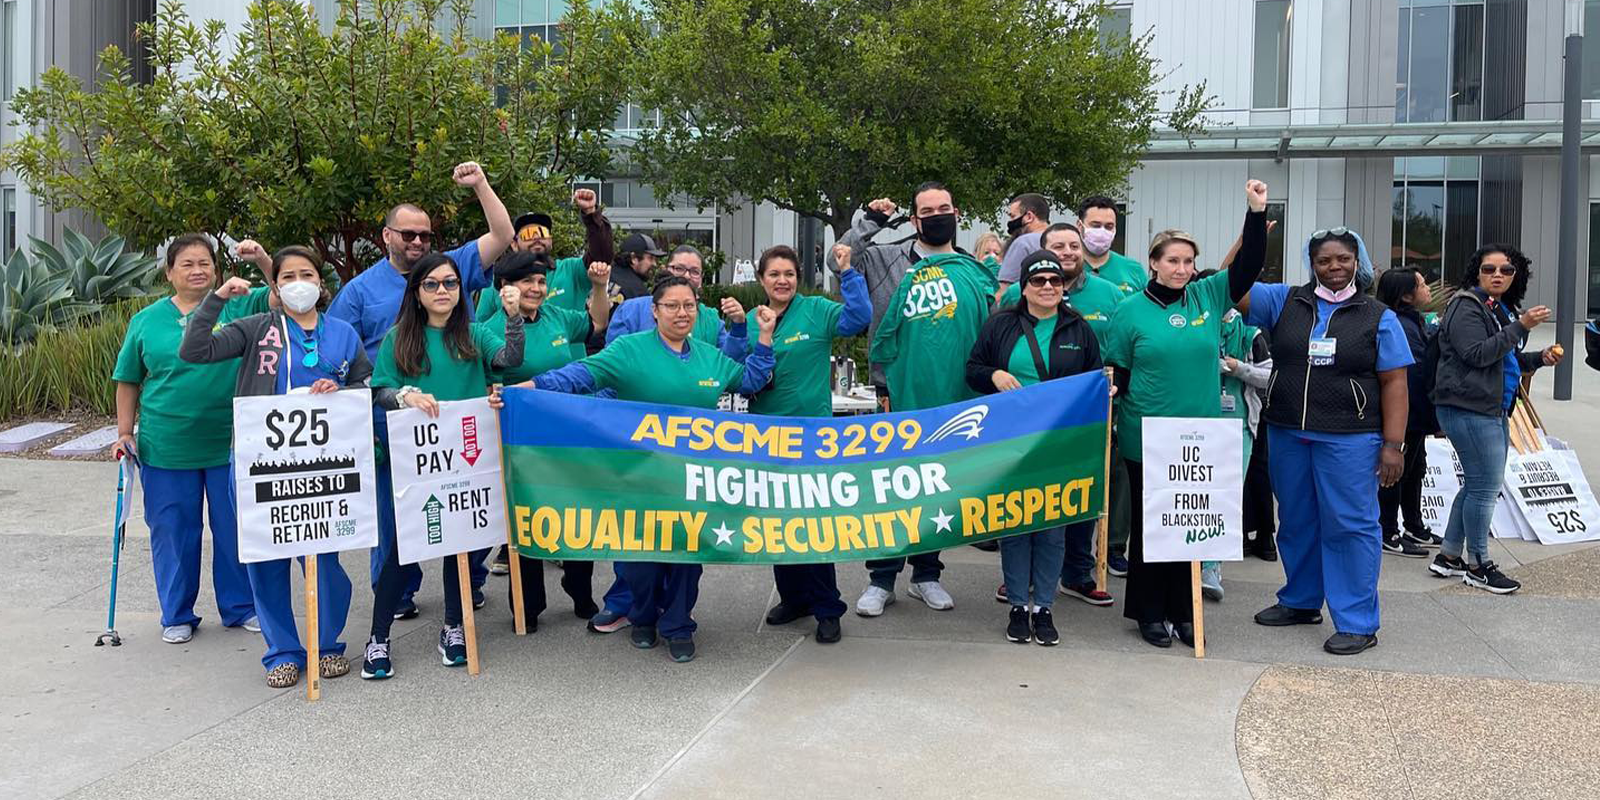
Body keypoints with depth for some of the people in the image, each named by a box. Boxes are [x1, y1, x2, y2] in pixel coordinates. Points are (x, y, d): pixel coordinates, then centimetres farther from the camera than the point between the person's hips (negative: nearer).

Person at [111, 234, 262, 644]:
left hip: (230, 445, -1)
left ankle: (240, 607, 26)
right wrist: (125, 433, 5)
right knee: (172, 532, 10)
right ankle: (177, 615, 25)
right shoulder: (146, 321, 5)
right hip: (165, 448, 1)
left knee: (235, 529, 9)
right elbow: (128, 382, 10)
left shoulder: (237, 307, 1)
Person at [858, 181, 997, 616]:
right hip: (906, 401, -2)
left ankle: (926, 575, 26)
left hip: (958, 403, 2)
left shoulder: (977, 272, 8)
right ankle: (882, 579, 13)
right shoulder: (892, 262, 2)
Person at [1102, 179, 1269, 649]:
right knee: (1148, 525, 6)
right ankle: (1149, 613, 18)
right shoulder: (1131, 311, -2)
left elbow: (1249, 266, 4)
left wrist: (1257, 212, -5)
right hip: (1146, 439, -3)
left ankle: (1183, 611, 23)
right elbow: (1115, 372, 1)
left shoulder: (1209, 297, 6)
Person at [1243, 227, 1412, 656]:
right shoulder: (1284, 301, 7)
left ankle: (1358, 623, 7)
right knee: (1296, 521, 15)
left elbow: (1394, 384, -2)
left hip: (1349, 439, -3)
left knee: (1350, 525, -2)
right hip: (1287, 433, 4)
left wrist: (1393, 444, -8)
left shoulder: (1378, 317, 1)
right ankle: (1301, 602, 32)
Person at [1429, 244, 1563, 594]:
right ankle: (1478, 565, 5)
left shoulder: (1504, 310, 19)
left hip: (1493, 410, 10)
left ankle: (1448, 557, 22)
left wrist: (1539, 358, 11)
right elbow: (1477, 354, -21)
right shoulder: (1466, 306, -10)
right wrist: (1521, 326, -22)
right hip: (1468, 408, -10)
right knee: (1486, 486, -6)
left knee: (1478, 484, 13)